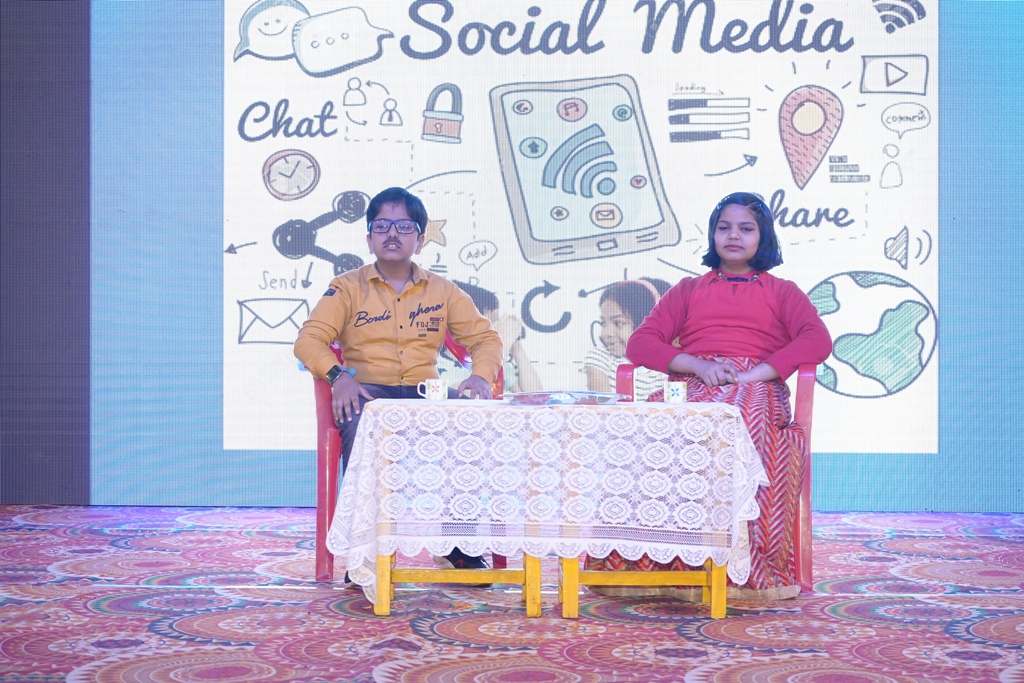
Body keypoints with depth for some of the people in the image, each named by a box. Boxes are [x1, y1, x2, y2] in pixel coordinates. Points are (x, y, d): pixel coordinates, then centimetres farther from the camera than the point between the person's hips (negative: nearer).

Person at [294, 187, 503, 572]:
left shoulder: (443, 291, 14)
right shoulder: (348, 288, 8)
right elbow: (309, 339, 0)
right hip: (368, 391, -2)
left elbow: (485, 337, 11)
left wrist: (482, 376, -11)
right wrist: (338, 376, -19)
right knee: (360, 424, -38)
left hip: (425, 393, 2)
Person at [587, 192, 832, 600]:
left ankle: (748, 566, -41)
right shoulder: (688, 290, 30)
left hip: (759, 391, -1)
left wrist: (753, 373, -12)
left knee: (743, 410, -41)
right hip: (694, 389, 2)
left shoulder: (781, 292, 25)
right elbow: (640, 342, 14)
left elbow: (818, 341, 3)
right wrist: (697, 365, -5)